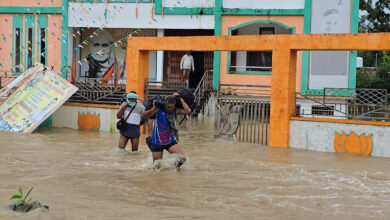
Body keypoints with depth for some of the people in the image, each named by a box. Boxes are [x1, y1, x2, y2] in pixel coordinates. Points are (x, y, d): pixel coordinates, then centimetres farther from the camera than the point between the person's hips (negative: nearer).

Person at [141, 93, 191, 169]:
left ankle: (176, 165, 17)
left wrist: (180, 99, -11)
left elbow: (188, 111, -15)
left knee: (183, 157, -16)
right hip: (157, 142, -3)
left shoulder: (175, 111, -1)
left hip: (170, 141, 3)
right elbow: (143, 116, -15)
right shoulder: (159, 109, -11)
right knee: (157, 166, 4)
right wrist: (153, 109, -33)